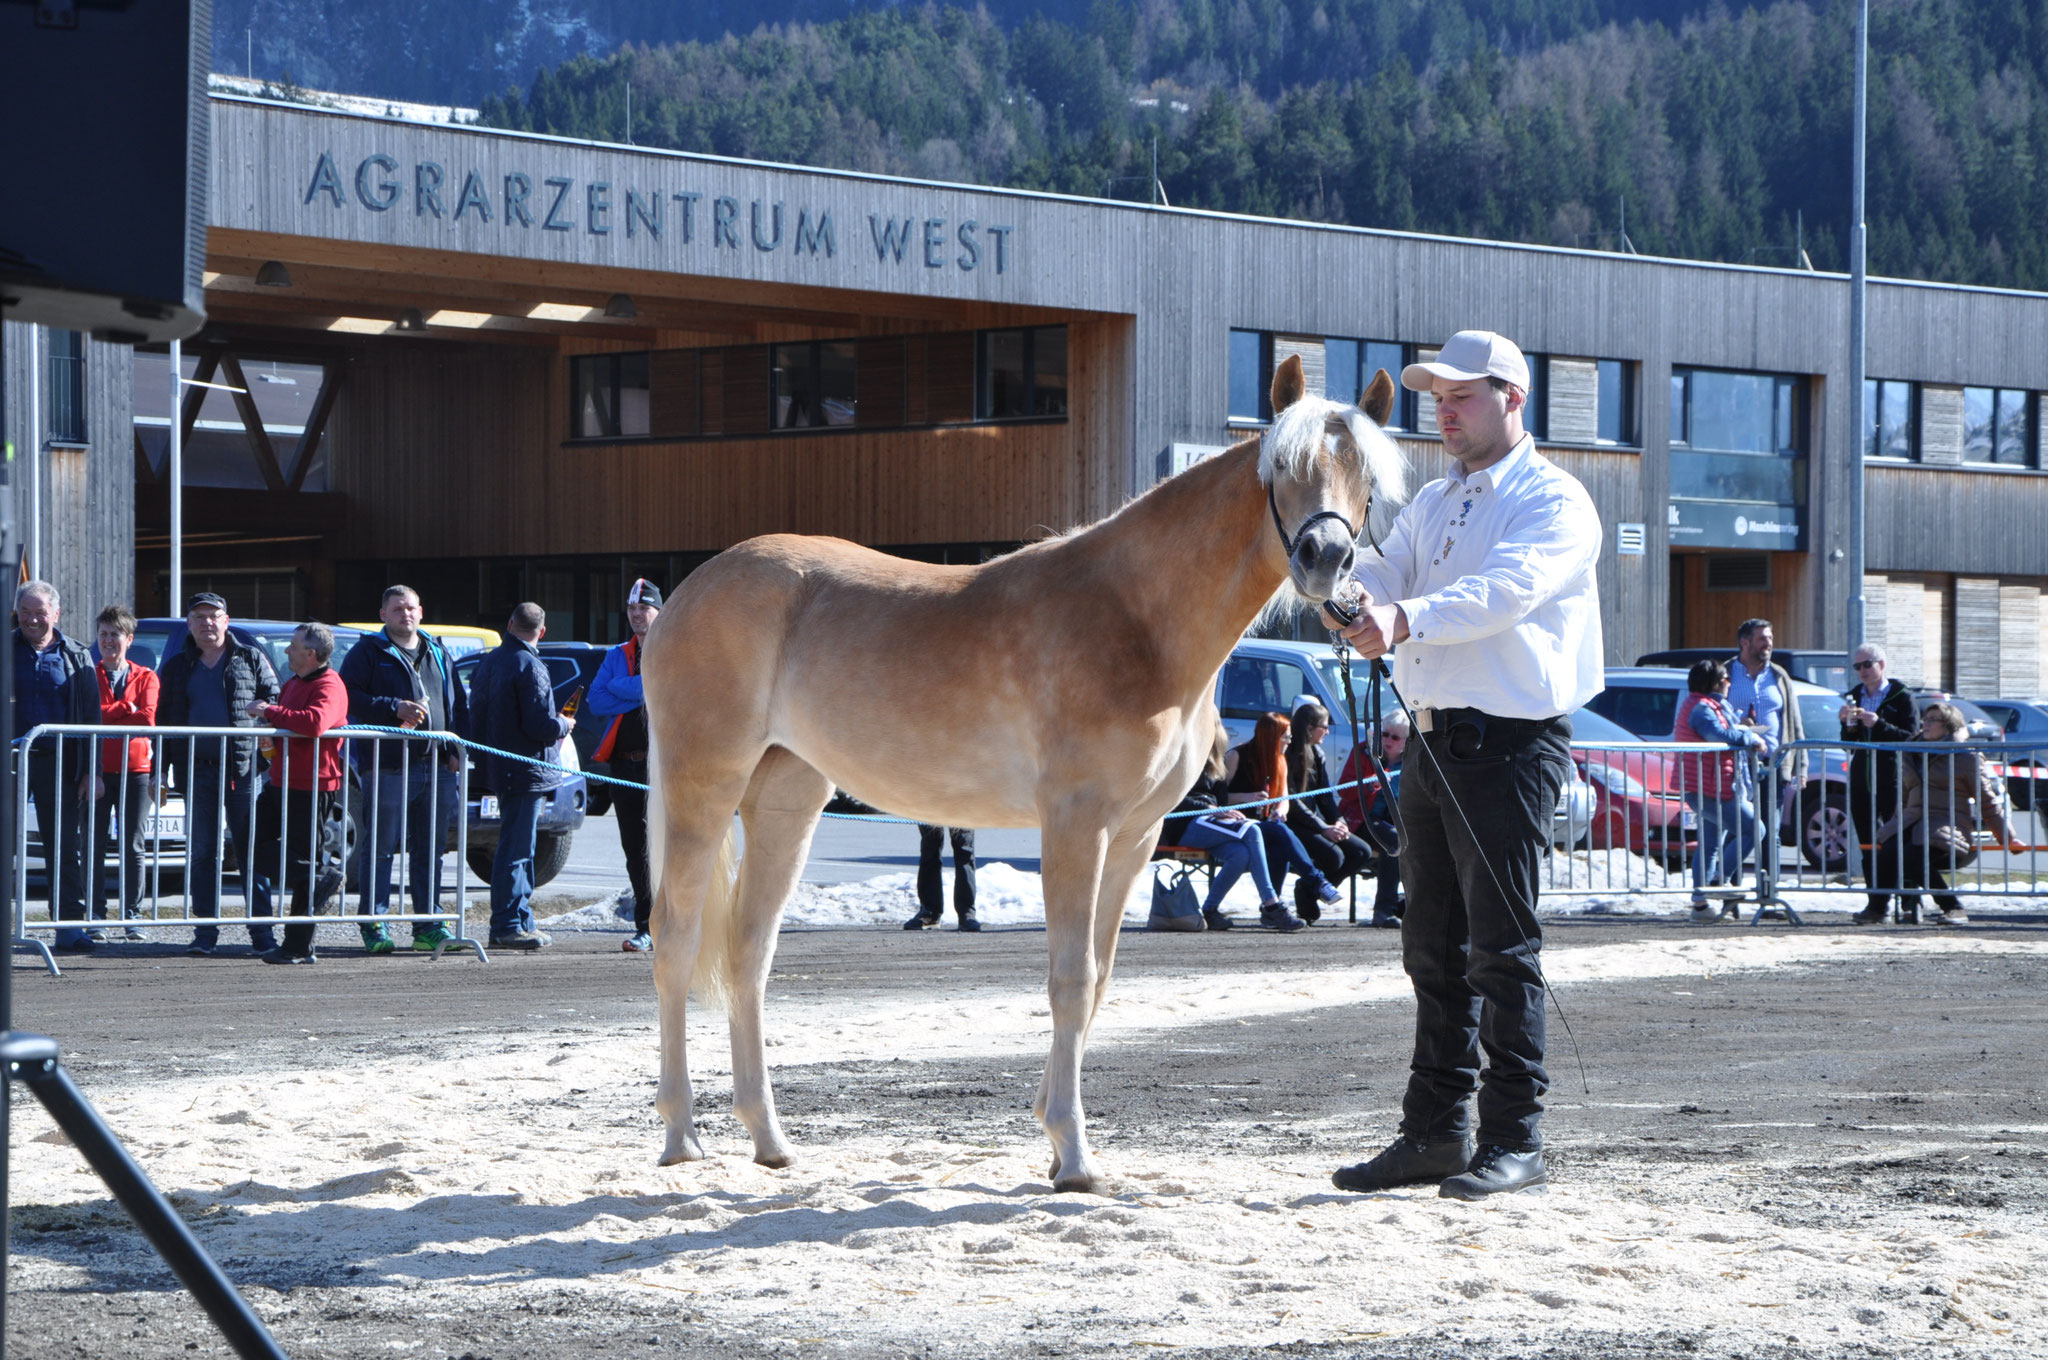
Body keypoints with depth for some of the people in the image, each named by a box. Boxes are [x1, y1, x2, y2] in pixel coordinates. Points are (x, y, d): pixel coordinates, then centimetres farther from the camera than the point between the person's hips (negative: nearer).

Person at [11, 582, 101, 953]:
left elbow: (91, 715, 9)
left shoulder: (77, 658, 10)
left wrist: (89, 769, 2)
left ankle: (69, 926, 3)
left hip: (58, 762, 1)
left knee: (67, 847, 0)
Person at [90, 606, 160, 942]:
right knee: (96, 844, -2)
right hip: (100, 769, 0)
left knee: (133, 845, 0)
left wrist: (107, 717, -8)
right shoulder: (89, 675, 9)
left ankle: (131, 915, 4)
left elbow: (148, 719, -6)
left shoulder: (146, 677, 9)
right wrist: (126, 709, -10)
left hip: (136, 767, 0)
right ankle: (96, 916, 2)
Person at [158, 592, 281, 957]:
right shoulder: (177, 668, 14)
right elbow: (164, 720, 15)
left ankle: (261, 930, 1)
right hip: (197, 770, 2)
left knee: (252, 852, -2)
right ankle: (206, 931, 8)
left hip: (243, 769, -2)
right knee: (201, 854, 3)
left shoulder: (250, 660, 8)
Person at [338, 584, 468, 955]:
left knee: (430, 850, 8)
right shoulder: (368, 653, 3)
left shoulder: (438, 653, 19)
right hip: (388, 767, -5)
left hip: (437, 767, 5)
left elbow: (458, 703, 22)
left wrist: (456, 750, 10)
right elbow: (349, 697, -7)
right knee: (380, 849, -4)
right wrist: (394, 708, -16)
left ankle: (428, 927, 14)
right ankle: (374, 928, -1)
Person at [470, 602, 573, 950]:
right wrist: (565, 725, 1)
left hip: (501, 767, 9)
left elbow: (476, 713, 15)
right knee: (516, 848, -6)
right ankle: (508, 926, -6)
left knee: (518, 847, 15)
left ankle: (521, 923, 20)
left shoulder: (491, 661, 9)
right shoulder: (529, 667, -17)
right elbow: (541, 725, -20)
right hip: (526, 771, -9)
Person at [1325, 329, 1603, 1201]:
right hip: (1432, 742, 8)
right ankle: (1435, 1131, 17)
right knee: (1434, 947, 11)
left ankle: (1516, 1140, -5)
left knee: (1501, 947, -8)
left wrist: (1405, 619, -39)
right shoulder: (1432, 504, 19)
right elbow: (1383, 578, 8)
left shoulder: (1554, 502, -6)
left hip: (1510, 744, -8)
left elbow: (1502, 590, -24)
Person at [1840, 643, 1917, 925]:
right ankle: (1877, 903, 8)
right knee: (1868, 845, 4)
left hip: (1890, 779, -6)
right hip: (1861, 779, 6)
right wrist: (1848, 724, -3)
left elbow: (1909, 737, -9)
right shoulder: (1854, 696, 15)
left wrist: (1878, 724, -18)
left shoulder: (1901, 696, -1)